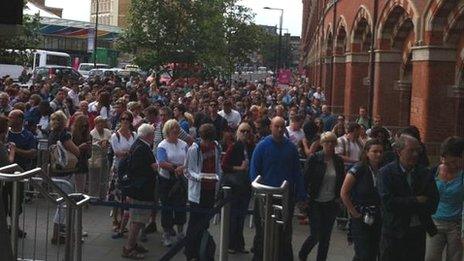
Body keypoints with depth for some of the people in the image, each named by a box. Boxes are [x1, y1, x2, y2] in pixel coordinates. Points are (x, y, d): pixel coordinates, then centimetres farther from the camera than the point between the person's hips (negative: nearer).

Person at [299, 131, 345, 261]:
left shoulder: (338, 161, 3)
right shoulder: (314, 159, -8)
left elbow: (342, 182, 12)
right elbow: (305, 179, -7)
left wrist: (338, 197, 4)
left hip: (331, 204, 4)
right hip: (315, 203, -4)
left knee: (326, 237, 7)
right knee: (315, 235, -3)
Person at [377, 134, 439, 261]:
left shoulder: (425, 173, 3)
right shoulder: (386, 173, -6)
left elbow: (432, 205, -4)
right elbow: (388, 203, -18)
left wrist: (403, 206, -11)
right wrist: (416, 201, -13)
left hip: (418, 233, 3)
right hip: (394, 233, -3)